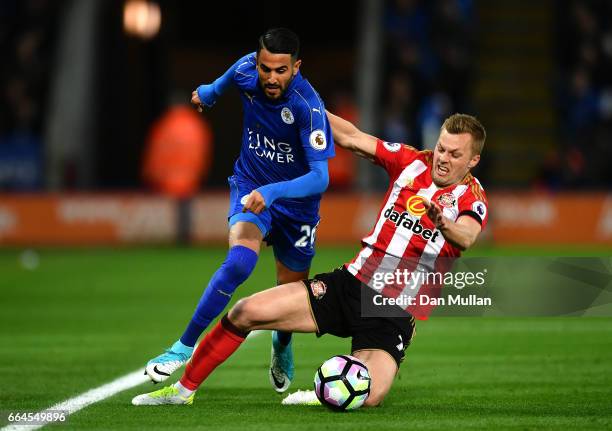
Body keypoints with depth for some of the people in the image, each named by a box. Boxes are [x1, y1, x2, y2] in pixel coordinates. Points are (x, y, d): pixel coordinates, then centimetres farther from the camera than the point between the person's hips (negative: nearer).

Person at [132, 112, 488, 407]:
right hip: (349, 284, 4)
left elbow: (466, 238, -30)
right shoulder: (412, 163, 5)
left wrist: (443, 222, -52)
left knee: (368, 397, -29)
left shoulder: (471, 198, -8)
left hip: (393, 314, -4)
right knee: (245, 312, -6)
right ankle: (184, 389, 13)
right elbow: (352, 139, 10)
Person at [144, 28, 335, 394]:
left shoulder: (308, 106, -30)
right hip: (250, 186, 1)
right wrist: (210, 92, 32)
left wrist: (273, 192, -48)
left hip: (295, 201, -1)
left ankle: (282, 344, 47)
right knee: (240, 260, -28)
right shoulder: (246, 70, -16)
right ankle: (186, 347, -20)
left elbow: (320, 177, -33)